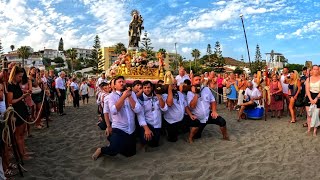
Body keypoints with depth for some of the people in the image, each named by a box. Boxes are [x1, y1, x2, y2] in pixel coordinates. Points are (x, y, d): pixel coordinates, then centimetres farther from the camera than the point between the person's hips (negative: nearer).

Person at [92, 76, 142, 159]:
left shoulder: (132, 94, 2)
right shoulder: (112, 96, -6)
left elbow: (138, 110, -9)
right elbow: (114, 111, -24)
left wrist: (129, 96, -15)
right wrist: (123, 96, -22)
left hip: (131, 130, 4)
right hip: (118, 128, -4)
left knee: (130, 153, 13)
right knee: (114, 150, -26)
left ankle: (113, 145, 38)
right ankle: (101, 150, 7)